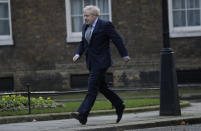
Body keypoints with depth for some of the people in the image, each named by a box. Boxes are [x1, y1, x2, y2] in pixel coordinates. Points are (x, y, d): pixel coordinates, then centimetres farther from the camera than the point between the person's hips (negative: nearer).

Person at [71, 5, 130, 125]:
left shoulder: (105, 25, -10)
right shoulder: (86, 27, 12)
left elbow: (117, 39, -7)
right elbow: (83, 43, 19)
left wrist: (125, 55, -5)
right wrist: (78, 54, 3)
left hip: (101, 61, -8)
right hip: (92, 62, 8)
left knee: (92, 87, -13)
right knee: (101, 87, 11)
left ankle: (83, 115, -19)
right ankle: (119, 106, 26)